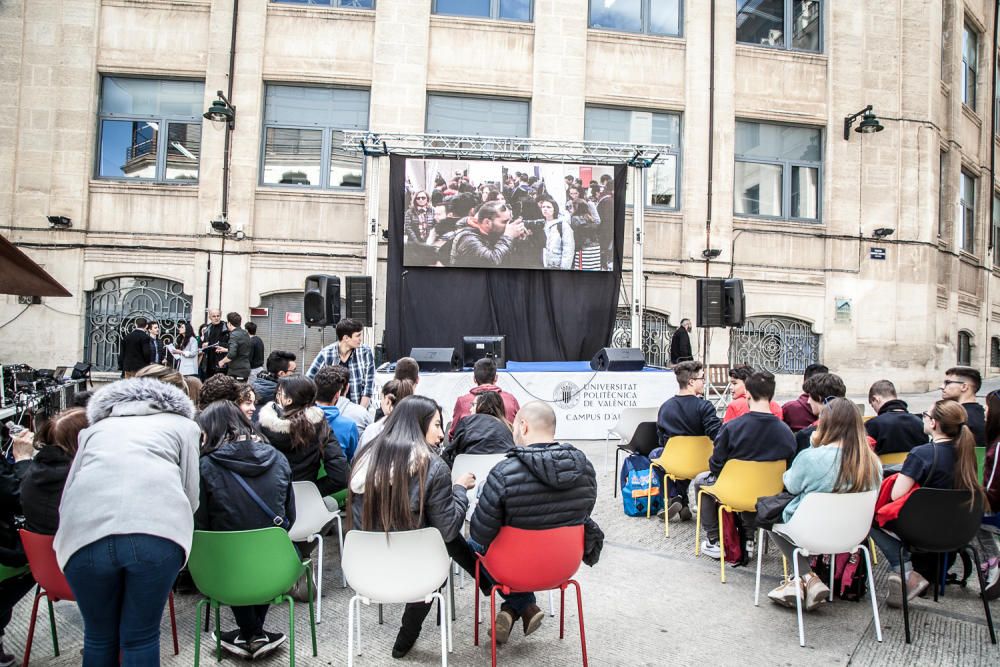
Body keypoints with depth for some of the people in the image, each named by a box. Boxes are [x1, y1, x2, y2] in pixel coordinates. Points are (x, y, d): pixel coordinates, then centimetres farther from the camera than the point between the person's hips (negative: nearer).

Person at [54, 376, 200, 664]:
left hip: (87, 534, 2)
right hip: (157, 532, -2)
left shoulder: (96, 427, 33)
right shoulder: (183, 423, 26)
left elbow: (66, 496, 30)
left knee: (99, 637, 22)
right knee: (141, 638, 15)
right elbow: (191, 496, 20)